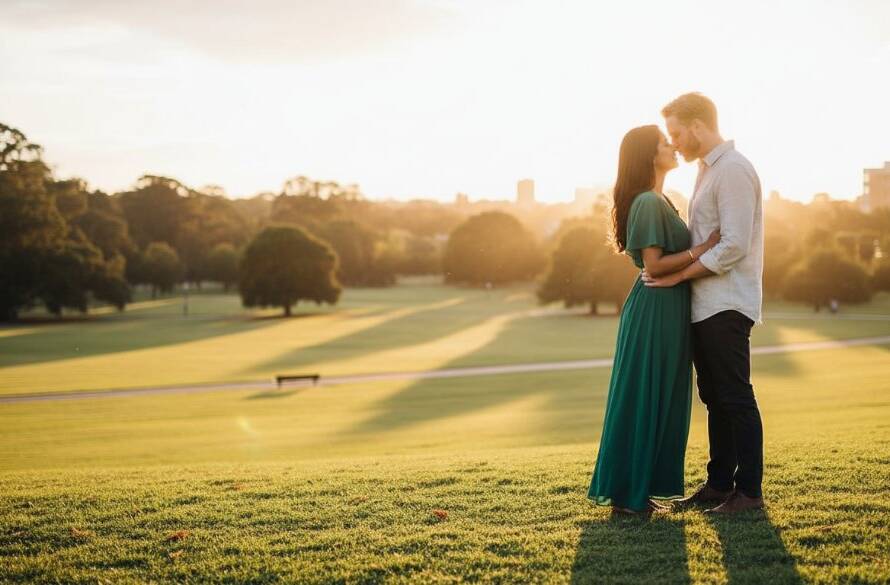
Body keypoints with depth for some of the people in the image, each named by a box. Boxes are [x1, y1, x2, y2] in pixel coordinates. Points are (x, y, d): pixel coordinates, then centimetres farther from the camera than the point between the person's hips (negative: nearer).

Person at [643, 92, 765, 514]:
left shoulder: (733, 171, -14)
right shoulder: (707, 170, 17)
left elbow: (734, 247, -21)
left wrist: (678, 275, -15)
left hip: (726, 306, -10)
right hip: (705, 305, 10)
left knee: (735, 398, -4)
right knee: (715, 398, 14)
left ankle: (749, 491, 3)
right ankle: (719, 483, 22)